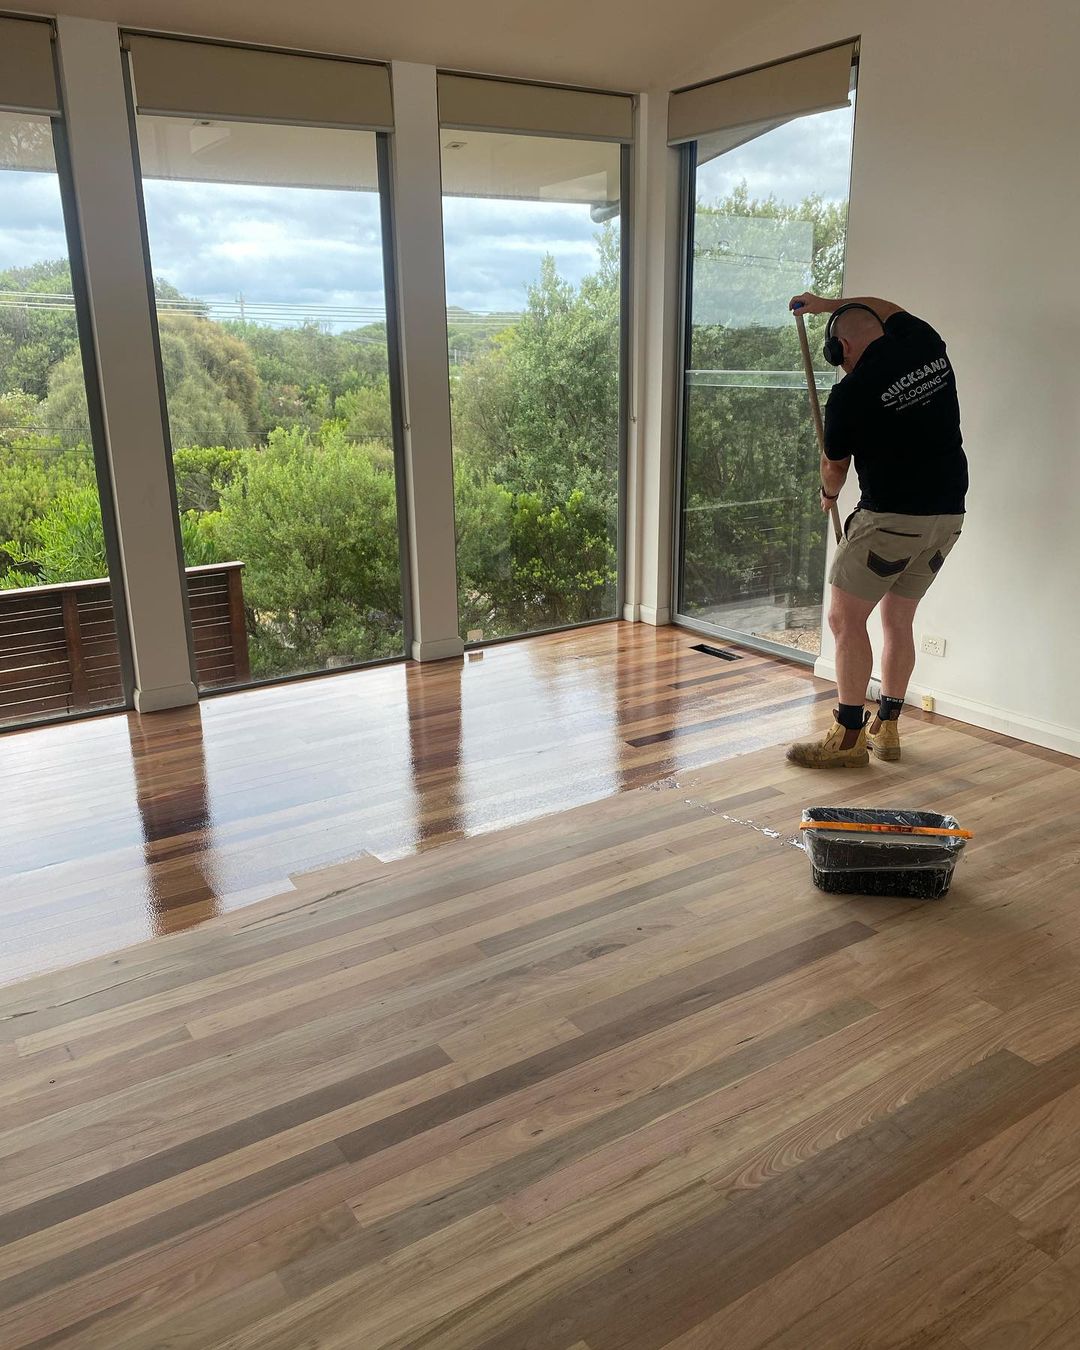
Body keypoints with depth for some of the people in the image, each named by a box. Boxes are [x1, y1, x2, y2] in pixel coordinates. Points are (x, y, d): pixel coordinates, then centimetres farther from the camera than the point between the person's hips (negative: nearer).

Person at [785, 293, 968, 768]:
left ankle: (849, 737, 2)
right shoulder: (927, 342, 4)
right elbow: (885, 307, 29)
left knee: (845, 618, 1)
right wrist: (825, 304, 37)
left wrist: (829, 493, 27)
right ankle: (886, 729, 23)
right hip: (948, 514, 8)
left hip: (891, 518, -8)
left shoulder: (849, 395, -13)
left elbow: (834, 466, 6)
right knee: (898, 620, 16)